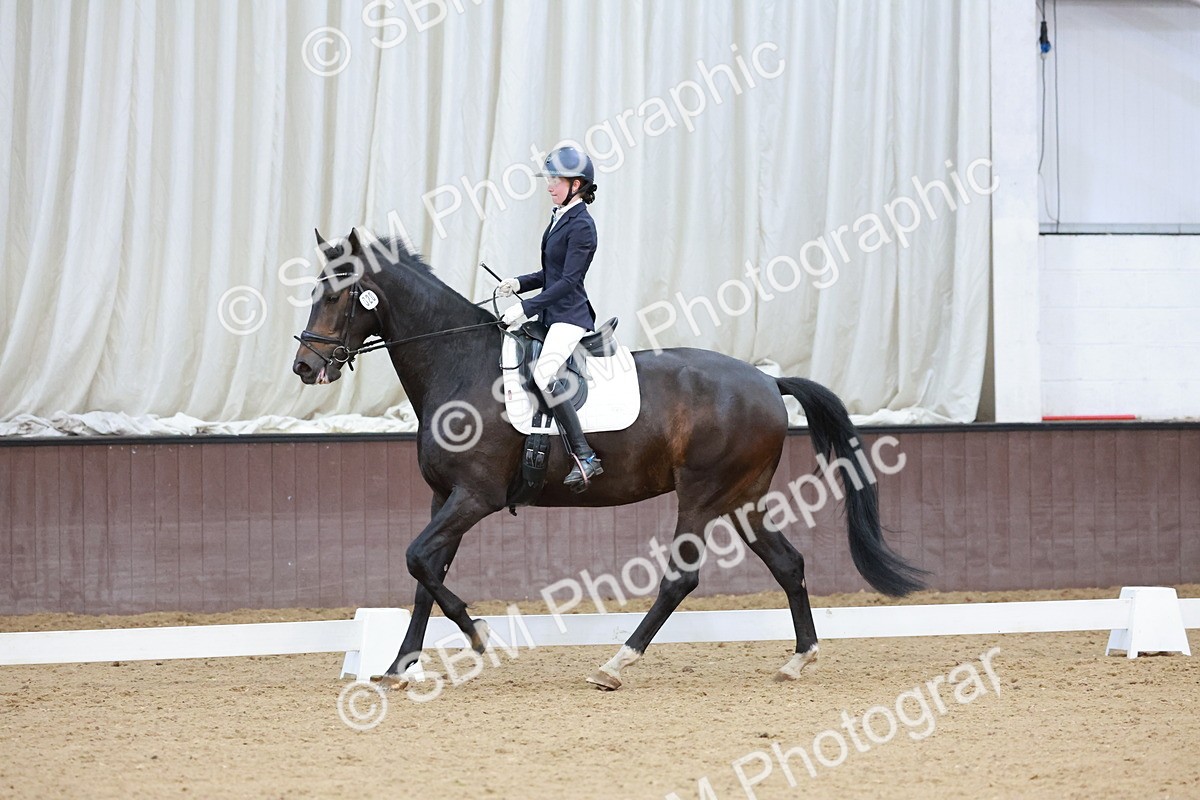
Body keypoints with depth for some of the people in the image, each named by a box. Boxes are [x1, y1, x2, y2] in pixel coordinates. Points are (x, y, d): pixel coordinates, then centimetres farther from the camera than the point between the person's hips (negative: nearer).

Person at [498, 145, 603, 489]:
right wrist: (520, 283, 9)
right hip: (551, 313, 11)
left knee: (544, 374, -29)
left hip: (570, 315, -11)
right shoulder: (559, 218, 14)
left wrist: (526, 307, -23)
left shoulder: (581, 225, -14)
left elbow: (568, 280, -20)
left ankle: (585, 457, -29)